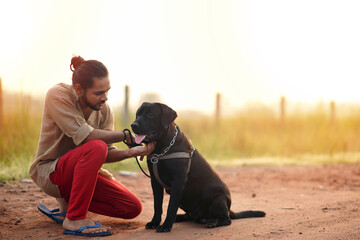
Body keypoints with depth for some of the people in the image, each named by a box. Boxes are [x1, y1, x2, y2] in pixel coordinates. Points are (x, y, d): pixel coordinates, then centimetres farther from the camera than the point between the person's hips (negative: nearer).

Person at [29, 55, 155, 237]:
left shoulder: (104, 109, -2)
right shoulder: (57, 96, -20)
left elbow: (106, 155, -5)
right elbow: (84, 136, -30)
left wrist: (131, 152, -25)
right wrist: (126, 136, -23)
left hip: (83, 172, 7)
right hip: (49, 172, -7)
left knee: (133, 208, -4)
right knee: (96, 147, -35)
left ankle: (67, 202, 11)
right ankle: (74, 219, -24)